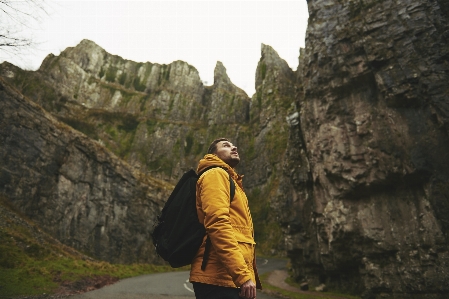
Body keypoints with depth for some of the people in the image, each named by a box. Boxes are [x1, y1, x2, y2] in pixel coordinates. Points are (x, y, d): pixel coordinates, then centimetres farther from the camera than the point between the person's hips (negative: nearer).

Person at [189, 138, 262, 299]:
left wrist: (249, 275, 20)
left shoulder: (231, 181, 24)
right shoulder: (216, 174, -5)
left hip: (229, 278, 10)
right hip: (219, 278, -10)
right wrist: (243, 275, -24)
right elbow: (218, 224, -20)